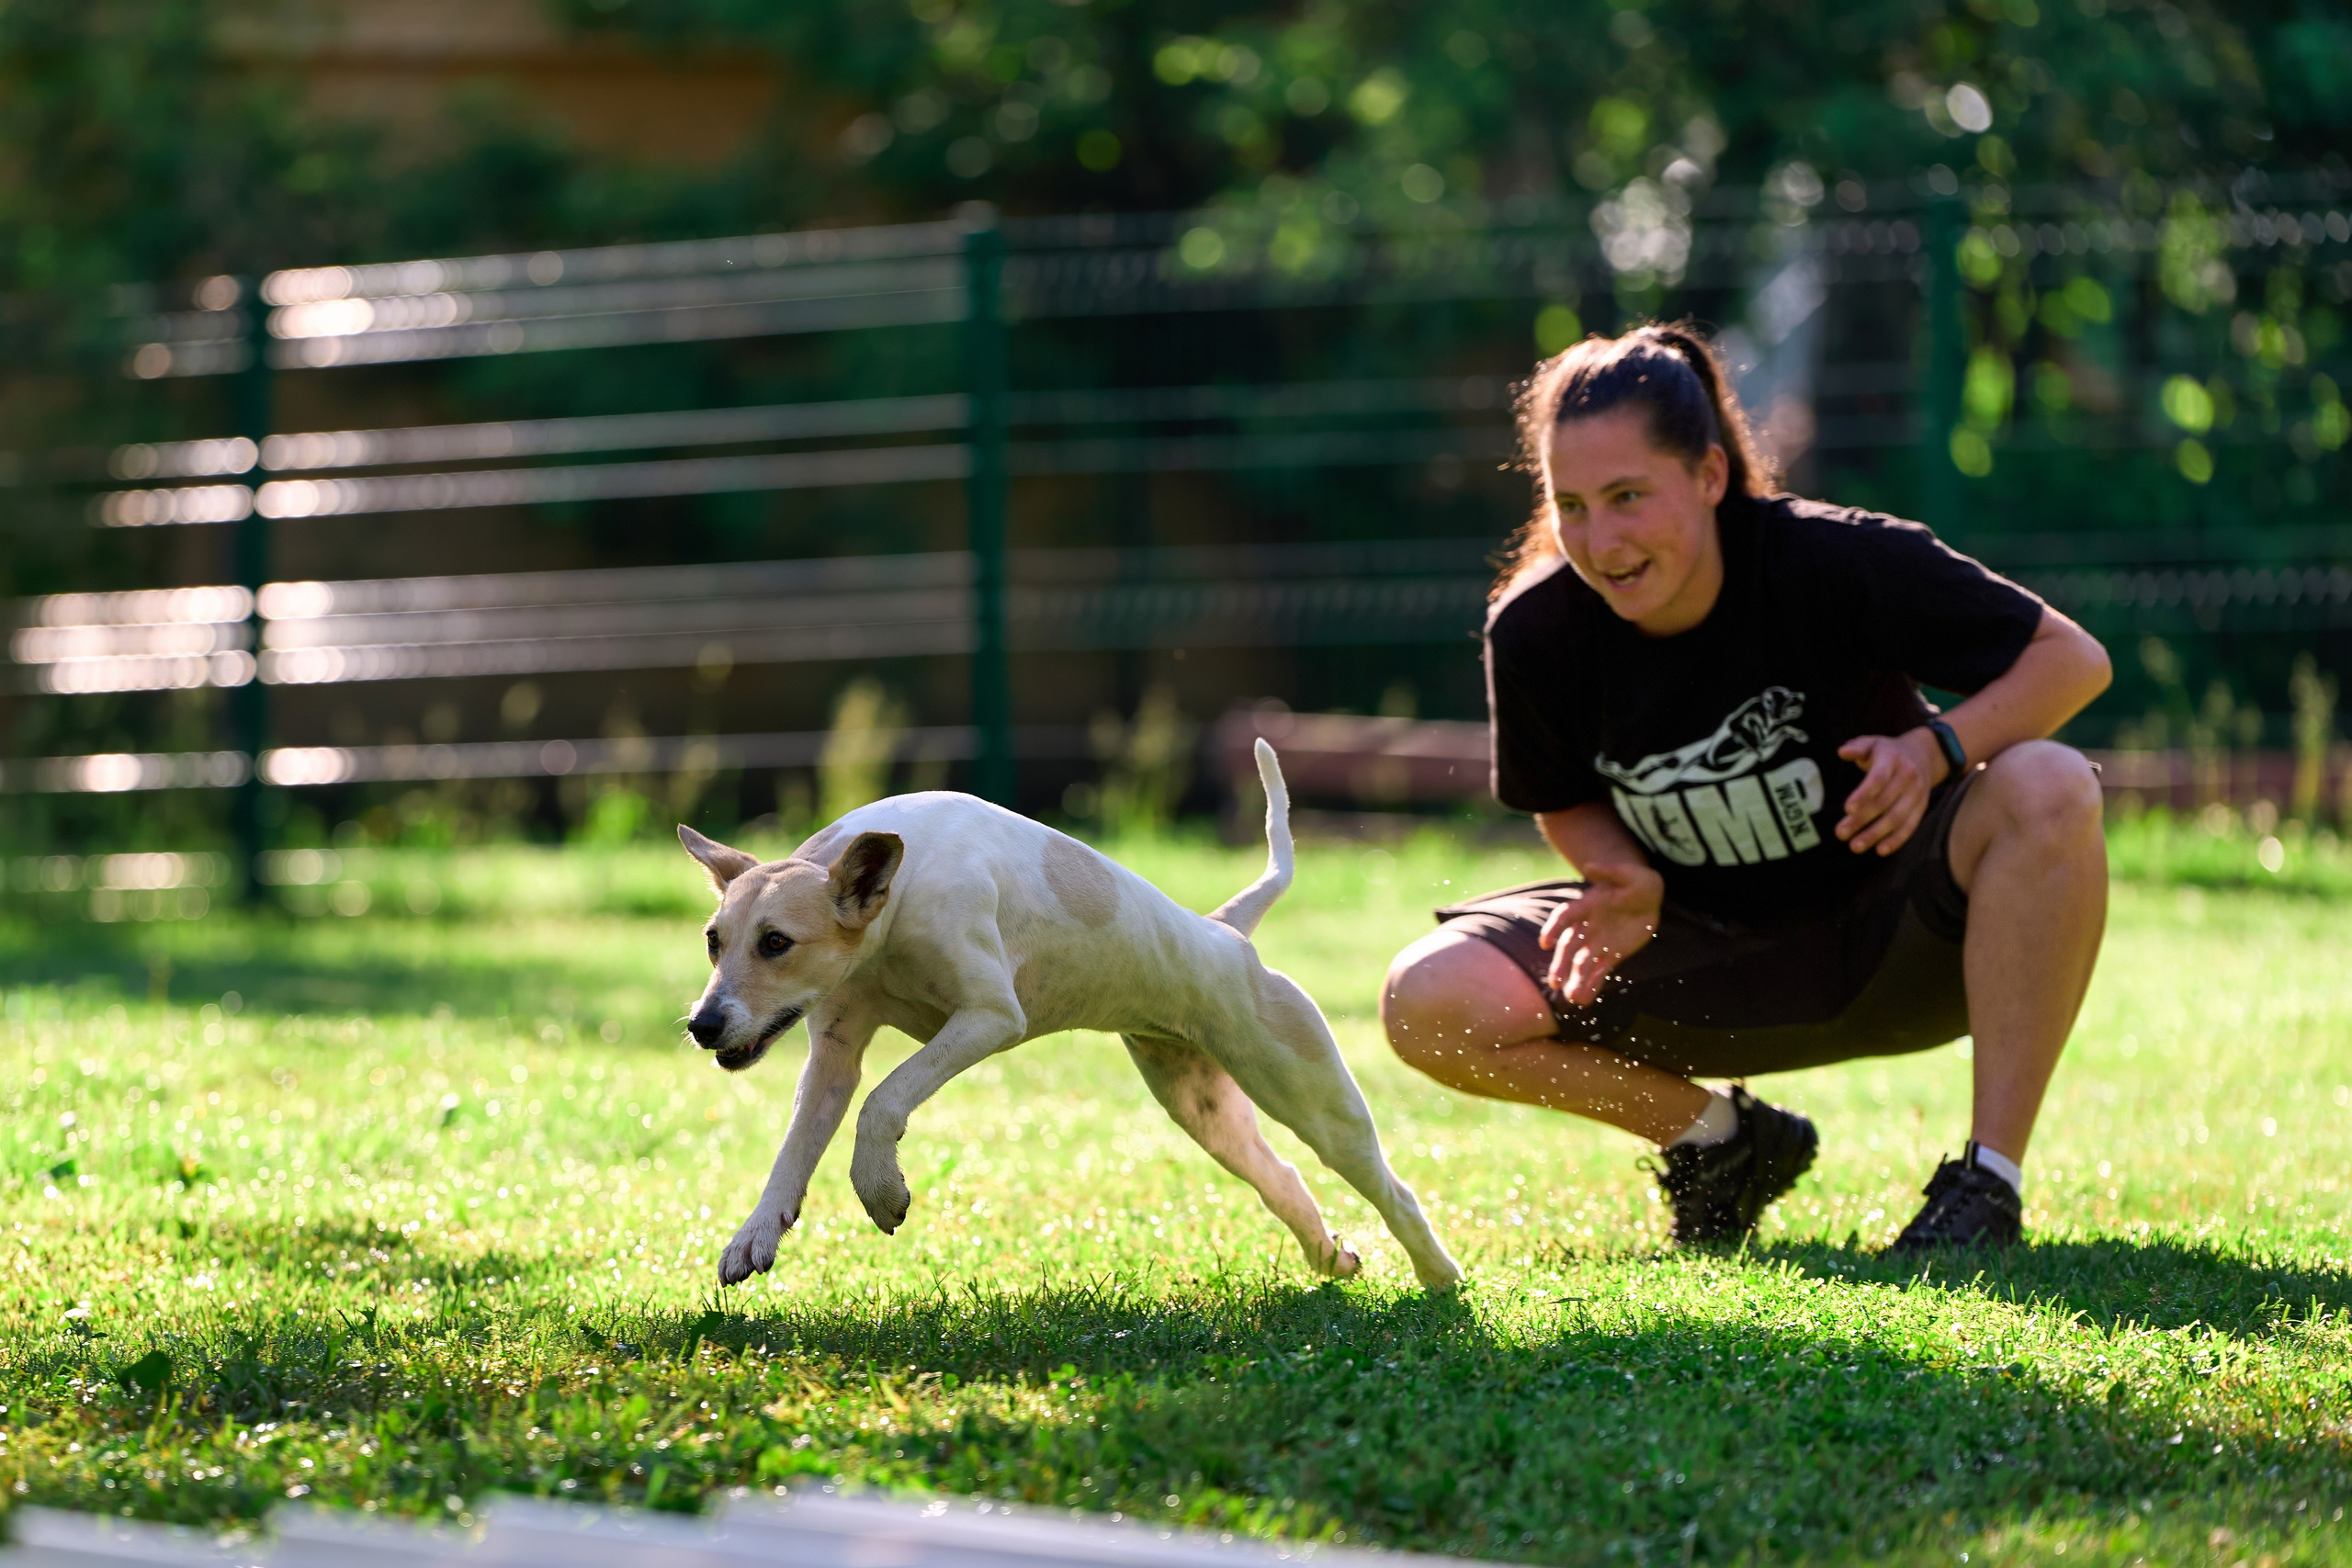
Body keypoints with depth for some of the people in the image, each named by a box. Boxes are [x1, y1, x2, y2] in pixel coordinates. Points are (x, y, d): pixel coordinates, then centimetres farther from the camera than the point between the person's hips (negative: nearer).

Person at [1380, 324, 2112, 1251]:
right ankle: (1721, 1140, 7)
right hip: (1712, 973, 3)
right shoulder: (1534, 633, -14)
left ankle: (1990, 1178, -23)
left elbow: (2072, 657, -16)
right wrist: (1632, 888, -17)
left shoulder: (1836, 562, -24)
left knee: (2047, 788, -34)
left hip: (1895, 943, -3)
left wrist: (1937, 750, -33)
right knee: (1430, 1005, -18)